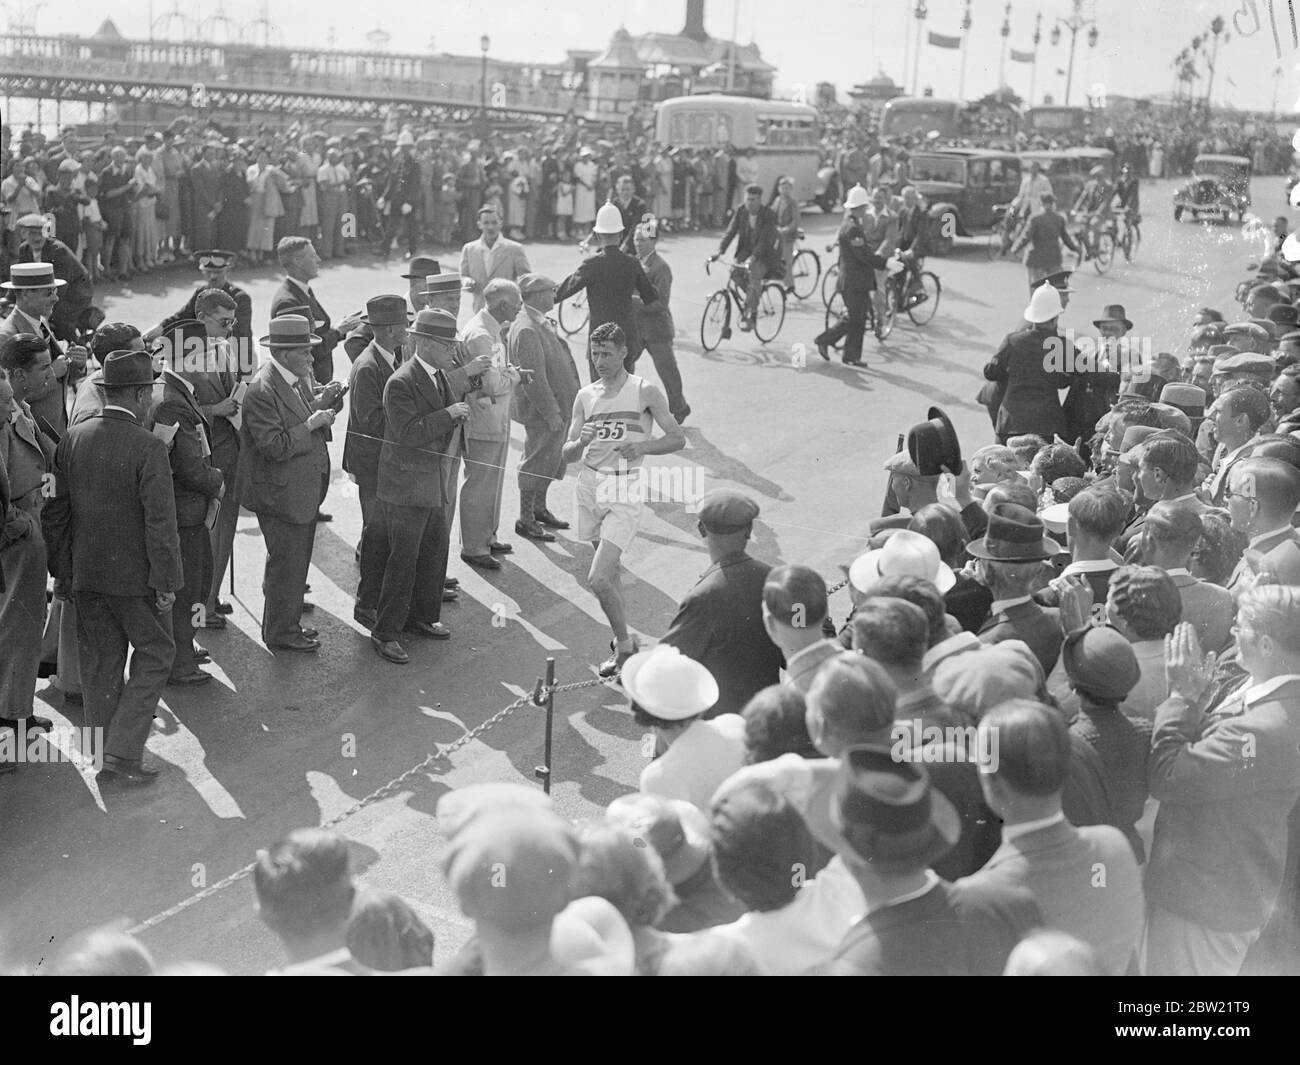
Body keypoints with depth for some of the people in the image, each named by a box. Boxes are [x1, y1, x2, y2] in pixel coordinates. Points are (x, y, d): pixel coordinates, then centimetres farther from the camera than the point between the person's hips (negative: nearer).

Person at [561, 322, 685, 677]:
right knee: (610, 571, 16)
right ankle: (625, 638, 34)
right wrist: (581, 442, -16)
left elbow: (678, 438, -2)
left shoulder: (645, 392, -5)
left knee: (599, 579, -14)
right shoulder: (586, 397, 8)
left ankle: (624, 647, 4)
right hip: (590, 486, 5)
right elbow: (568, 455, 7)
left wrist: (642, 447, -19)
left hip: (624, 491, -5)